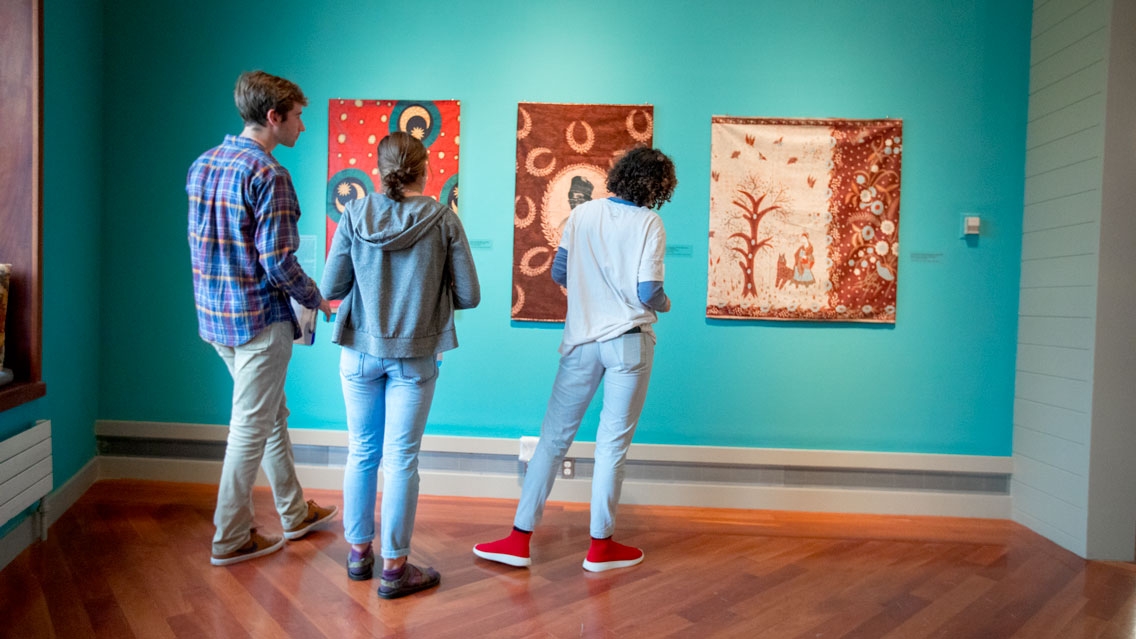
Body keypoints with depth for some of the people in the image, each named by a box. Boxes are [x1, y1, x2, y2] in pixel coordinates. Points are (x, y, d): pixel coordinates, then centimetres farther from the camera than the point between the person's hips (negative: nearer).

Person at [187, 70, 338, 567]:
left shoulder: (203, 164, 9)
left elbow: (201, 244, 14)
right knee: (251, 427, 4)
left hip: (215, 315, 9)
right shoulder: (268, 175, -18)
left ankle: (294, 513, 35)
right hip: (259, 318, -9)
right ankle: (231, 538, 19)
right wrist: (317, 300, -5)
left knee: (272, 414, 20)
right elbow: (278, 263, -21)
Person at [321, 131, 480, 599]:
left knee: (361, 453, 16)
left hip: (360, 351, 2)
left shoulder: (355, 215, -5)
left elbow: (331, 287, -4)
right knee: (400, 459, 6)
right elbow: (468, 295, -7)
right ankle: (394, 567, 16)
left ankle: (359, 552, 30)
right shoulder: (443, 219, -8)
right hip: (415, 356, -2)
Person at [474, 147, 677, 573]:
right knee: (613, 442, 6)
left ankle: (520, 539, 13)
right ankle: (601, 545, 17)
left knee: (554, 435, 8)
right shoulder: (648, 224, -8)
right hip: (629, 341, -3)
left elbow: (558, 273, 6)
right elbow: (647, 294, -13)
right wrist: (664, 305, 9)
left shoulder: (583, 213, 4)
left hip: (581, 340, 3)